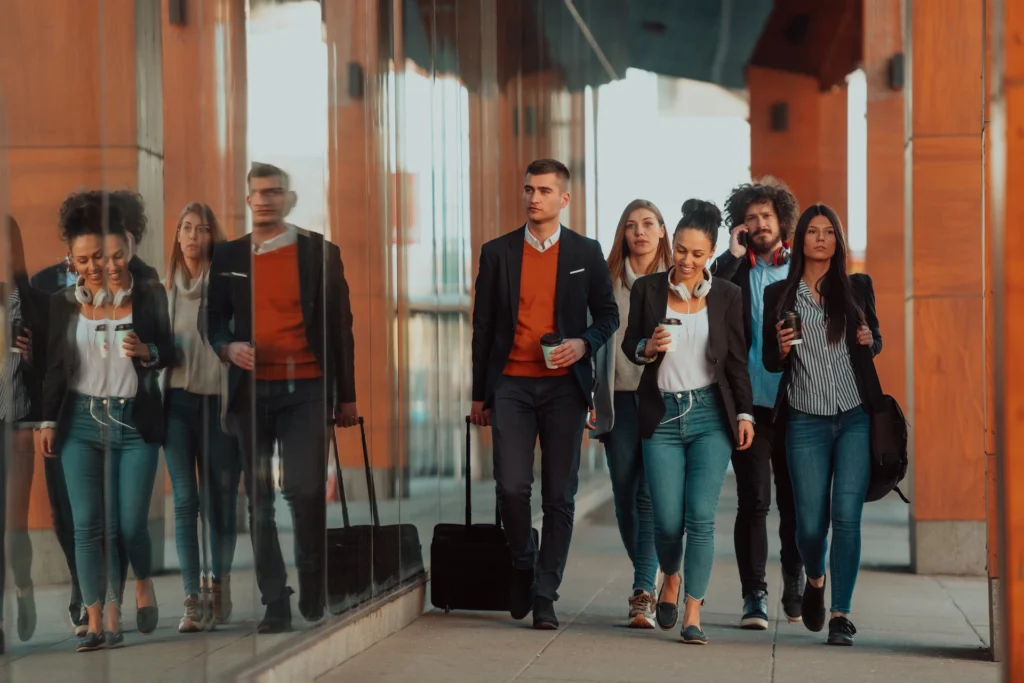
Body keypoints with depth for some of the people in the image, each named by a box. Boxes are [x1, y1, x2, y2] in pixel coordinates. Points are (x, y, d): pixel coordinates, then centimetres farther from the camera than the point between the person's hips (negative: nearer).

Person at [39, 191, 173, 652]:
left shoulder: (150, 296, 2)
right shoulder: (64, 303, 6)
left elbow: (170, 351, 6)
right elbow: (54, 366, 10)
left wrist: (147, 352, -15)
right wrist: (47, 421, 6)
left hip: (136, 424, -1)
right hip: (82, 423, 1)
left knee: (130, 523, -2)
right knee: (87, 524, -7)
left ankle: (143, 583, 30)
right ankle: (97, 622, -4)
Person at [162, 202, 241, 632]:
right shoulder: (164, 287, 10)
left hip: (219, 399, -2)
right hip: (178, 400, 2)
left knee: (220, 499, 6)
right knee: (185, 500, -5)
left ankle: (219, 585, 24)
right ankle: (193, 600, -6)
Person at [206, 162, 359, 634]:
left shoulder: (320, 253, 3)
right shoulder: (228, 257, 9)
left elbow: (340, 325, 5)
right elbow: (214, 321, 14)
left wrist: (346, 396, 3)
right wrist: (228, 348, -10)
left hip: (306, 388, -2)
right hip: (249, 390, 3)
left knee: (306, 489, -12)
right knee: (259, 498, 3)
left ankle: (313, 589, 10)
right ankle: (275, 603, 9)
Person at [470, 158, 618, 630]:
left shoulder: (586, 253, 6)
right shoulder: (497, 253, 7)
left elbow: (608, 314, 12)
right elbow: (483, 326, 10)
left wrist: (584, 343, -10)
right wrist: (479, 394, 9)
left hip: (564, 385, 0)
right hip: (511, 384, 0)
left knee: (559, 494, -1)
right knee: (511, 486, -10)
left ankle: (545, 595, 7)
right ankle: (523, 565, 17)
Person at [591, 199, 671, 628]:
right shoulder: (608, 280, 9)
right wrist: (593, 398, 4)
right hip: (620, 399, 2)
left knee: (651, 496, -11)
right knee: (625, 497, 6)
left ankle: (644, 594, -13)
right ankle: (651, 576, 26)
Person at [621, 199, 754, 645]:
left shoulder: (726, 296, 3)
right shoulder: (647, 289, 3)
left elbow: (736, 359, 7)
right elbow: (629, 345, 9)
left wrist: (745, 413, 1)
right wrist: (647, 348, -13)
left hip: (710, 414, -1)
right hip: (662, 416, 1)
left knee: (701, 516, -9)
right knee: (667, 520, -1)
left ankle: (693, 615, -2)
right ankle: (671, 579, 32)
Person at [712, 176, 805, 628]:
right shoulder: (732, 269, 7)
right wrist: (732, 257, -10)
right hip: (750, 404, -1)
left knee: (796, 502, 7)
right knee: (753, 502, -3)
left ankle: (796, 592, 21)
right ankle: (754, 597, 2)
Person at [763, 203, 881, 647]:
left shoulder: (857, 287, 7)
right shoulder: (779, 295, 6)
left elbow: (876, 341, 18)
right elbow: (770, 363, 8)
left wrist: (870, 341, -5)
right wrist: (781, 348, -13)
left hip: (855, 418, 0)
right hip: (806, 421, 0)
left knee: (846, 516, -9)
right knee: (811, 522, 1)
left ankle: (840, 613, -2)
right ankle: (814, 579, 34)